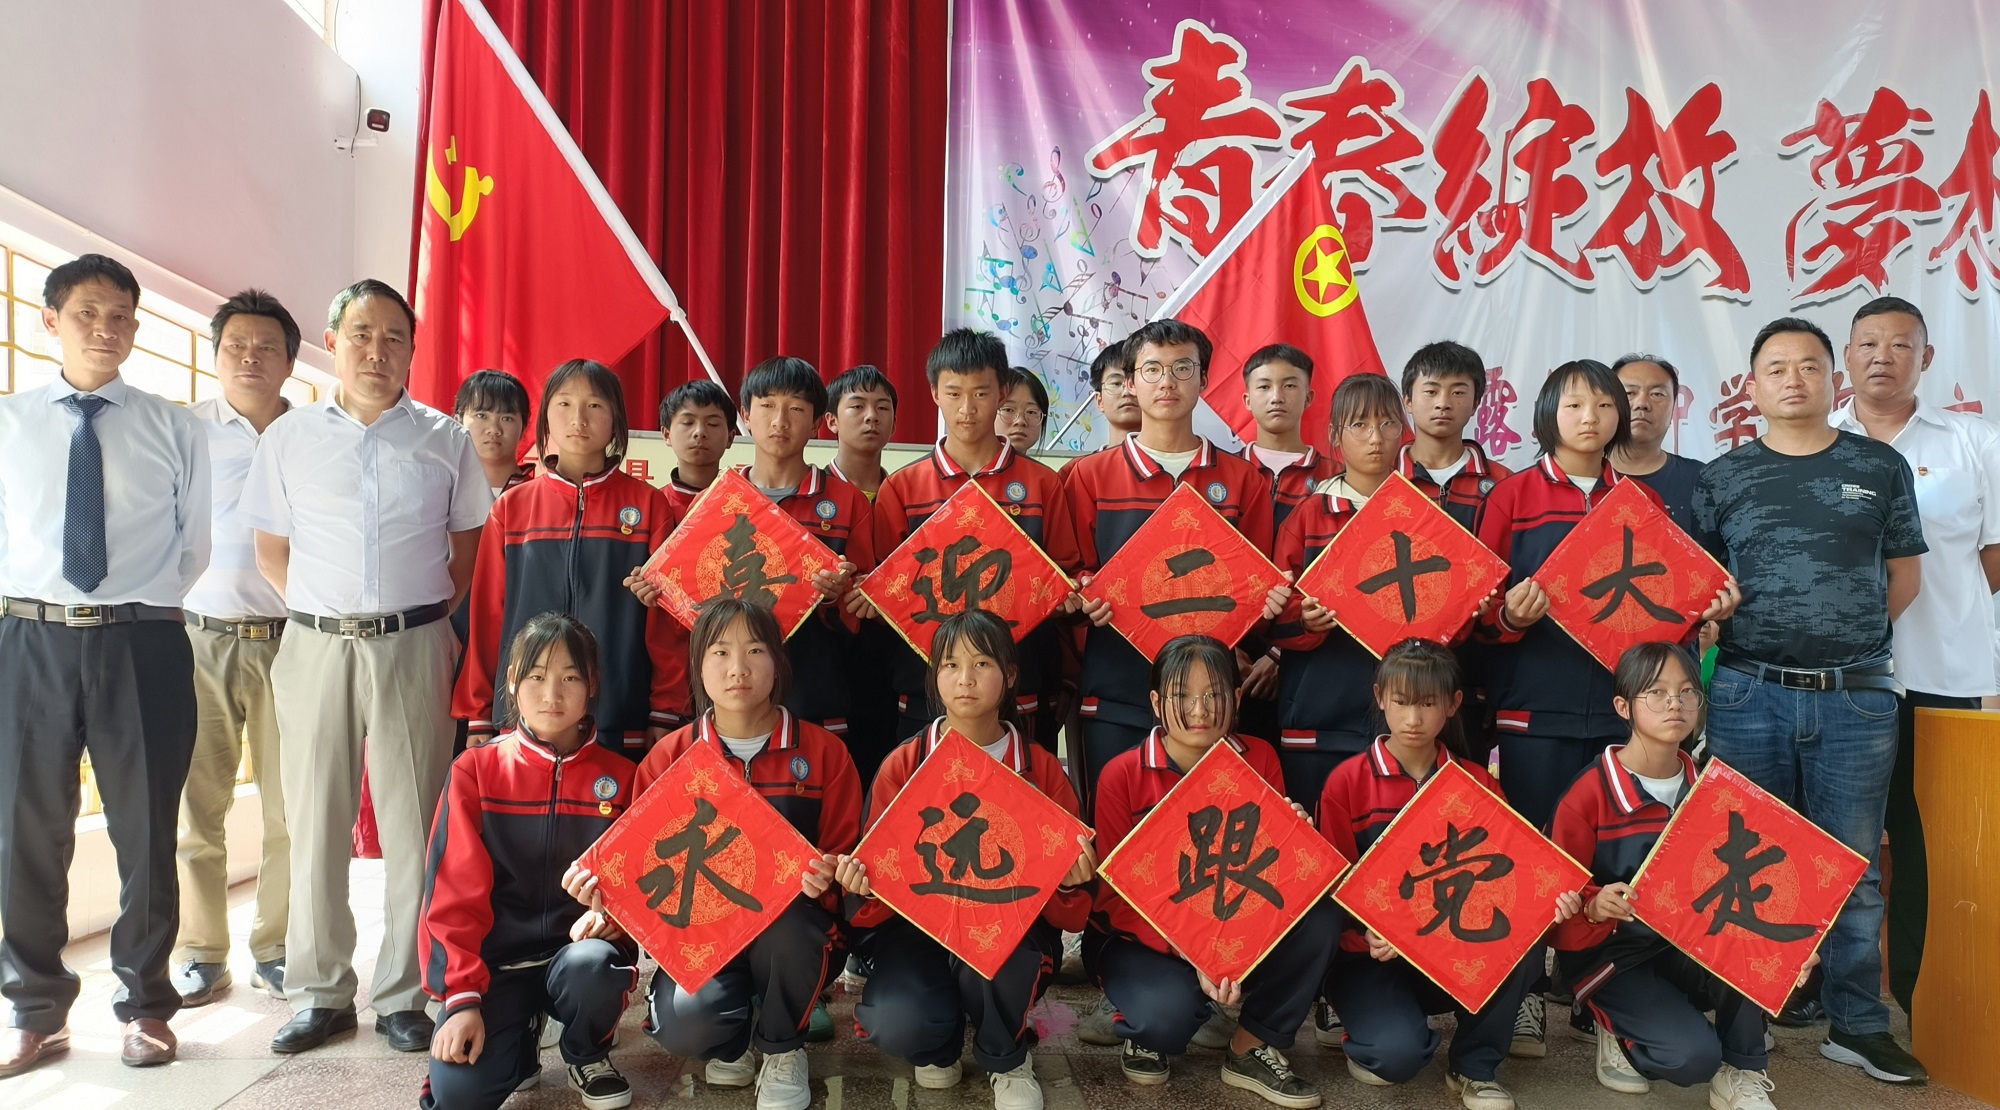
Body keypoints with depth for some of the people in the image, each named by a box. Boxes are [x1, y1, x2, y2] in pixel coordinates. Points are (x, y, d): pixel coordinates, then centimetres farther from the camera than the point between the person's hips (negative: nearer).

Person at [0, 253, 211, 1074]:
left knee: (146, 829, 7)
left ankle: (143, 1005, 23)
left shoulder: (175, 430, 4)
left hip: (142, 644, -1)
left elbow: (196, 545, 7)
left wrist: (144, 607, 4)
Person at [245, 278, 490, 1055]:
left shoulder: (444, 439, 5)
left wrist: (433, 617, 2)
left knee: (413, 823, 1)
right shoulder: (290, 437, 8)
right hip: (315, 645, 2)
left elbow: (469, 542, 10)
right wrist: (319, 614, 4)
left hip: (413, 647, -1)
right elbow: (271, 548, 13)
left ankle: (403, 994, 13)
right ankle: (319, 992, 20)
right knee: (315, 822, 7)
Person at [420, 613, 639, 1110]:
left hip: (577, 945, 1)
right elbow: (453, 892, -4)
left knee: (592, 966, -36)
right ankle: (522, 1038, 14)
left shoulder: (619, 776, 2)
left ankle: (588, 1055, 2)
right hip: (497, 959, 0)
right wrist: (462, 997, -12)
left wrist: (609, 913, -19)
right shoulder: (475, 771, -1)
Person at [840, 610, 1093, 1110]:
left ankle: (1007, 1060, 0)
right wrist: (864, 883, -25)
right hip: (919, 925, 0)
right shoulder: (903, 765, -2)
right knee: (894, 1027, -29)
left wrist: (1071, 882, -24)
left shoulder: (1041, 769, -2)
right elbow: (879, 864, -1)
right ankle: (939, 1046, 13)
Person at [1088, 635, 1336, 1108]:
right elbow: (1121, 894, -15)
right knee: (1168, 1013, -34)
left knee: (1320, 914, -23)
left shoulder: (1259, 760, -6)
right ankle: (1142, 1032, 7)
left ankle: (1252, 1048, -3)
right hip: (1143, 935, -3)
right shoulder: (1122, 776, -15)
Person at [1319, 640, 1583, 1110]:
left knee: (1525, 948, -28)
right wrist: (1366, 934, -24)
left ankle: (1474, 1067, -3)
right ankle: (1369, 1043, 11)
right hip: (1372, 954, -3)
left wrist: (1545, 901, -20)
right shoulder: (1347, 782, -4)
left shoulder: (1478, 784, 5)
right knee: (1400, 1052, -30)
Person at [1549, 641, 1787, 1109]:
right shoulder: (1589, 793, -17)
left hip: (1687, 945, 5)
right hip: (1611, 954, -5)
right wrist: (1594, 904, -35)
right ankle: (1620, 1035, 10)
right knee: (1693, 1055, -25)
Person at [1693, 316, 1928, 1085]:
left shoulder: (1881, 468, 7)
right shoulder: (1724, 478, 5)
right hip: (1749, 697, 0)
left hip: (1858, 698, 0)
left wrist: (1847, 635, 4)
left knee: (1852, 868, 6)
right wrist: (1748, 636, -2)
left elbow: (1904, 574, 11)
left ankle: (1858, 1026, 19)